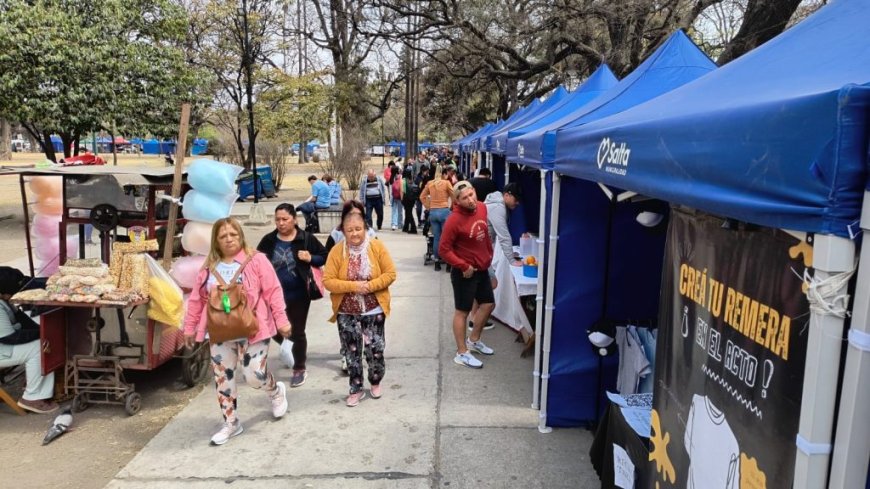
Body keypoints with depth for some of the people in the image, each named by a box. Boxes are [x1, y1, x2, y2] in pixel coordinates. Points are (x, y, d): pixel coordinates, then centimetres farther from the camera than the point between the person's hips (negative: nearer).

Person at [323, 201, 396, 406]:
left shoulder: (377, 247, -7)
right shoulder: (337, 251, -8)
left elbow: (390, 274, -6)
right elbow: (328, 281, -10)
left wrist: (370, 285, -20)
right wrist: (352, 286, -22)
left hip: (374, 310, 0)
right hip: (347, 313, 1)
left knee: (375, 350, 7)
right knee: (352, 352, 9)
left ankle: (375, 383, 33)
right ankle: (356, 390, 26)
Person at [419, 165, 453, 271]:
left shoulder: (430, 183, 8)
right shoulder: (446, 183, -5)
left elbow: (422, 196, 14)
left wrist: (427, 207, 16)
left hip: (433, 212, 4)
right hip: (444, 211, -4)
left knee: (436, 238, 9)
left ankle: (437, 262, 13)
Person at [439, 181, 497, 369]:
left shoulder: (482, 208, -2)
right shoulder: (454, 220, -24)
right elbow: (444, 250, -21)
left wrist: (489, 255, 15)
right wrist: (463, 266, -20)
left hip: (482, 269, 8)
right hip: (465, 273, -8)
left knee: (488, 304, 19)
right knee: (462, 311, 5)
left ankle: (474, 340, 38)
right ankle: (462, 353, 18)